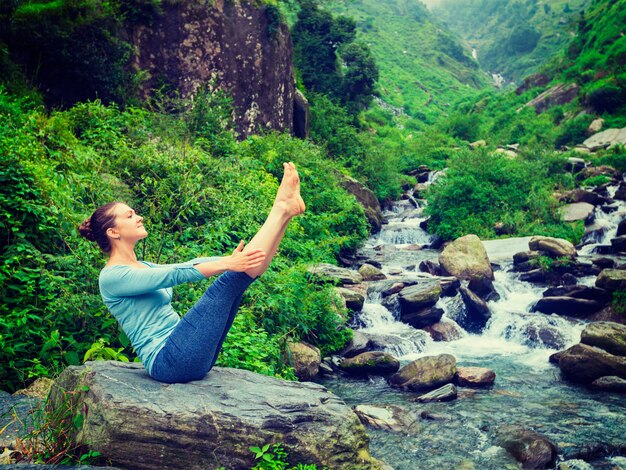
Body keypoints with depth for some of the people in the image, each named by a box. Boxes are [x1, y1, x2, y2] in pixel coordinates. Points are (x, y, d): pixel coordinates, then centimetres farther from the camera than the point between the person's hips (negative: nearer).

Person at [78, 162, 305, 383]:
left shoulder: (142, 267, 21)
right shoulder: (112, 277, -7)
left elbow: (191, 264, 14)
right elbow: (175, 274, -19)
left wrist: (231, 259, 5)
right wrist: (226, 264, -26)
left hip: (184, 357, 8)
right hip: (167, 360, -8)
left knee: (238, 275, -6)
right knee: (227, 282, -18)